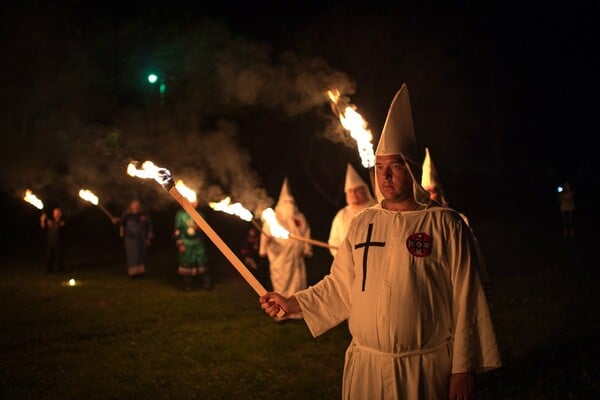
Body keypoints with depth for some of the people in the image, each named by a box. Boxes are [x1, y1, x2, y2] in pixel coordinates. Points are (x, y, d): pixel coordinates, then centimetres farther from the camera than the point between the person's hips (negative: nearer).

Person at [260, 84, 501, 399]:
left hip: (425, 372, -4)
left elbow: (466, 302, -8)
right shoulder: (362, 223, 6)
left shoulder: (445, 225, -7)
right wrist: (292, 304, 0)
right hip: (365, 367, 4)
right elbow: (339, 288, 12)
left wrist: (464, 369, -9)